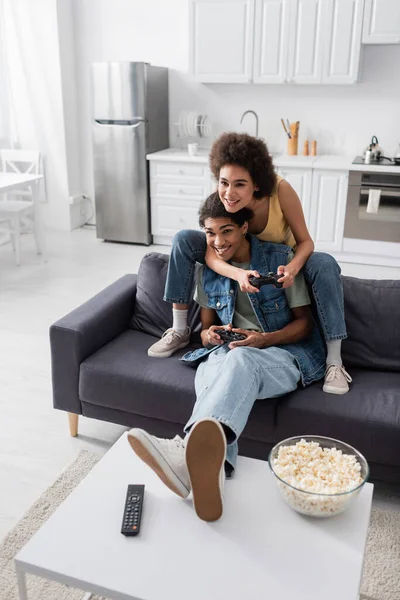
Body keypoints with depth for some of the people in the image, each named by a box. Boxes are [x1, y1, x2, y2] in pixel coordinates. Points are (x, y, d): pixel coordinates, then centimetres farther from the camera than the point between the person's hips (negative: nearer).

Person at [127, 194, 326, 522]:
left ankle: (189, 448, -69)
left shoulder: (281, 259, -4)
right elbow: (207, 327, 16)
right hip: (229, 350, 4)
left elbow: (304, 322, 0)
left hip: (287, 352, -4)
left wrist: (264, 339, -19)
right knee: (211, 369, -35)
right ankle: (210, 467, -62)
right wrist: (209, 336, -10)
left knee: (240, 359, -40)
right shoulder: (208, 269, 8)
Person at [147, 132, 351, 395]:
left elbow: (305, 241, -24)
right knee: (184, 239, -19)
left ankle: (334, 361, -24)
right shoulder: (219, 199, -27)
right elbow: (211, 253, -27)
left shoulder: (280, 190, -33)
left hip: (282, 260, -1)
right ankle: (179, 331, -8)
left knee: (325, 264, -33)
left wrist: (292, 267, -47)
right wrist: (238, 273, -49)